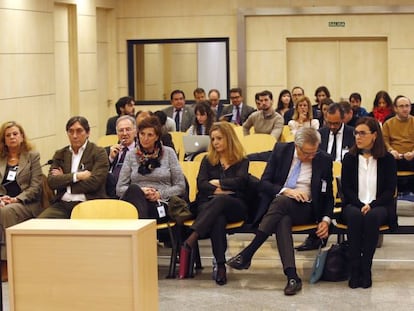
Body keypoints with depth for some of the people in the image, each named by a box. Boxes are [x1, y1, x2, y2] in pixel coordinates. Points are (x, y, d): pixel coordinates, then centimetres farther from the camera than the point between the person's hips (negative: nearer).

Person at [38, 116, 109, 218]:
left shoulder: (99, 153, 5)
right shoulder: (60, 154, 18)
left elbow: (93, 183, -8)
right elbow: (51, 181, 5)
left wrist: (64, 180, 0)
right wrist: (76, 176, -8)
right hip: (62, 204, 4)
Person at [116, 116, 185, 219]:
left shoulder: (168, 153, 12)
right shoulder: (131, 155, 16)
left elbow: (180, 187, 9)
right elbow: (119, 189, 11)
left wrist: (160, 194, -8)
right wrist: (140, 192, -9)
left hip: (161, 204, -2)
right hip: (136, 201, 2)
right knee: (134, 188, -38)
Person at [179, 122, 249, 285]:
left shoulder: (242, 161, 14)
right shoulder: (208, 160, 21)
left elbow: (240, 181, -6)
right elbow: (201, 184, 5)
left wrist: (217, 183, 0)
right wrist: (217, 190, -10)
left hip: (235, 206, -1)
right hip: (208, 203, 1)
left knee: (219, 201, -39)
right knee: (218, 219, -38)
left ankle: (189, 242, -50)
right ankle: (220, 266, -45)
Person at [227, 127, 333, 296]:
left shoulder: (324, 160, 2)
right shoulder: (281, 150, 4)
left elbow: (328, 195, 9)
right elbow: (263, 183, 1)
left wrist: (326, 219, -8)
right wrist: (286, 190, -16)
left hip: (305, 209, -1)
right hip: (278, 203, 1)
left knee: (281, 202, -36)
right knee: (283, 220, -37)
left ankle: (247, 254, -36)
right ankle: (292, 276, -48)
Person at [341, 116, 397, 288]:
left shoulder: (387, 159, 4)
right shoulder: (349, 158, 8)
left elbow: (390, 190, -1)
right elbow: (346, 188, 3)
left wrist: (371, 205, -16)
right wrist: (360, 205, -15)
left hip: (379, 206, -1)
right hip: (353, 205, 1)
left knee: (372, 217, -36)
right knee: (355, 216, -35)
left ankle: (366, 269, -30)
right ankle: (354, 269, -31)